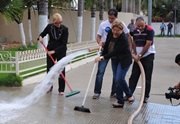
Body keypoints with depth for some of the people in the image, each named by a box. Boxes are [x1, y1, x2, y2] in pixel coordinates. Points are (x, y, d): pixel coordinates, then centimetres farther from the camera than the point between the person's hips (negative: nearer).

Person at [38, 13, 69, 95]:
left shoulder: (65, 29, -14)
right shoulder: (49, 26, -6)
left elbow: (64, 44, -16)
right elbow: (43, 33, 10)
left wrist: (54, 51, -24)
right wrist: (40, 37, -14)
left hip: (61, 51, -3)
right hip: (50, 51, 3)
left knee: (61, 70, -3)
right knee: (49, 69, 9)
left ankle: (61, 89, 6)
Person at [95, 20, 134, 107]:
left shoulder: (123, 39, -27)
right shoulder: (110, 33, -6)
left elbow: (114, 52, -32)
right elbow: (106, 45, 8)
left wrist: (103, 57, -38)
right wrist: (102, 56, 8)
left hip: (124, 60, -7)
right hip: (115, 59, 7)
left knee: (119, 79, -16)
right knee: (118, 79, 7)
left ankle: (120, 101, -2)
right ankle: (129, 95, 21)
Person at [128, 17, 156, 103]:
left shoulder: (150, 30, -14)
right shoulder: (134, 31, 3)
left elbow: (148, 44, -17)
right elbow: (134, 43, 9)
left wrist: (140, 55, -15)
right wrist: (134, 54, -5)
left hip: (148, 56, -5)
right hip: (138, 57, 5)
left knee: (147, 77, 0)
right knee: (134, 76, 3)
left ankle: (146, 96, 9)